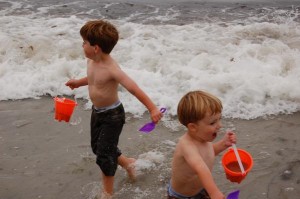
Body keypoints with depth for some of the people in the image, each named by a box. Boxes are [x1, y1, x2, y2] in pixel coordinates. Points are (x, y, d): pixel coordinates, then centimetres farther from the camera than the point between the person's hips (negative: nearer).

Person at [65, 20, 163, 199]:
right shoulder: (91, 62, -4)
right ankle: (127, 162, 46)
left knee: (104, 155, -1)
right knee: (97, 148, 22)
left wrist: (152, 108, -38)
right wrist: (79, 82, 32)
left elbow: (133, 88, -34)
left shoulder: (111, 68, -30)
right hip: (97, 112, 9)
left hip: (112, 115, -8)